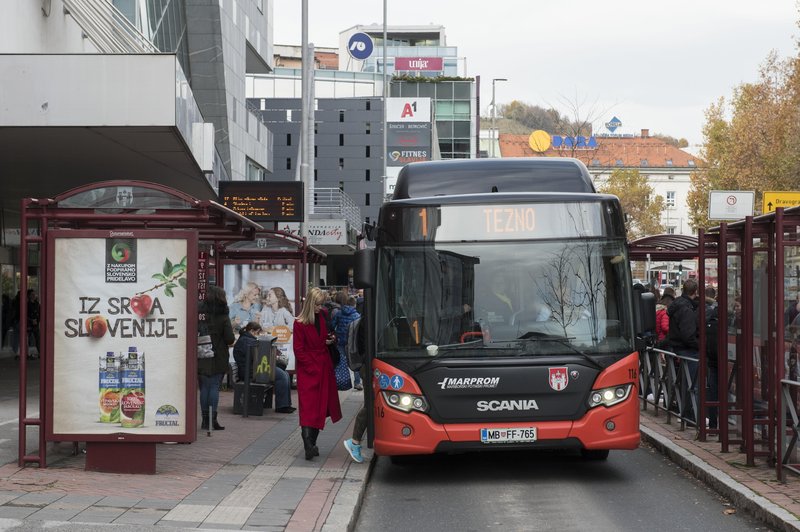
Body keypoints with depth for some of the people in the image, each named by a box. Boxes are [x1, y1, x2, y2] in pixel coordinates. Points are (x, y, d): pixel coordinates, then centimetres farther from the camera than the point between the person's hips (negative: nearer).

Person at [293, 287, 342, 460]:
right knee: (308, 406, -13)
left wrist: (332, 340, 0)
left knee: (322, 406, 7)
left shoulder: (324, 317, 6)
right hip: (307, 371, -6)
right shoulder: (300, 324, -9)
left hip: (324, 368, 6)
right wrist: (313, 368, -13)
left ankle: (311, 444, 15)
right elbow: (299, 351, -8)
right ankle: (308, 446, -23)